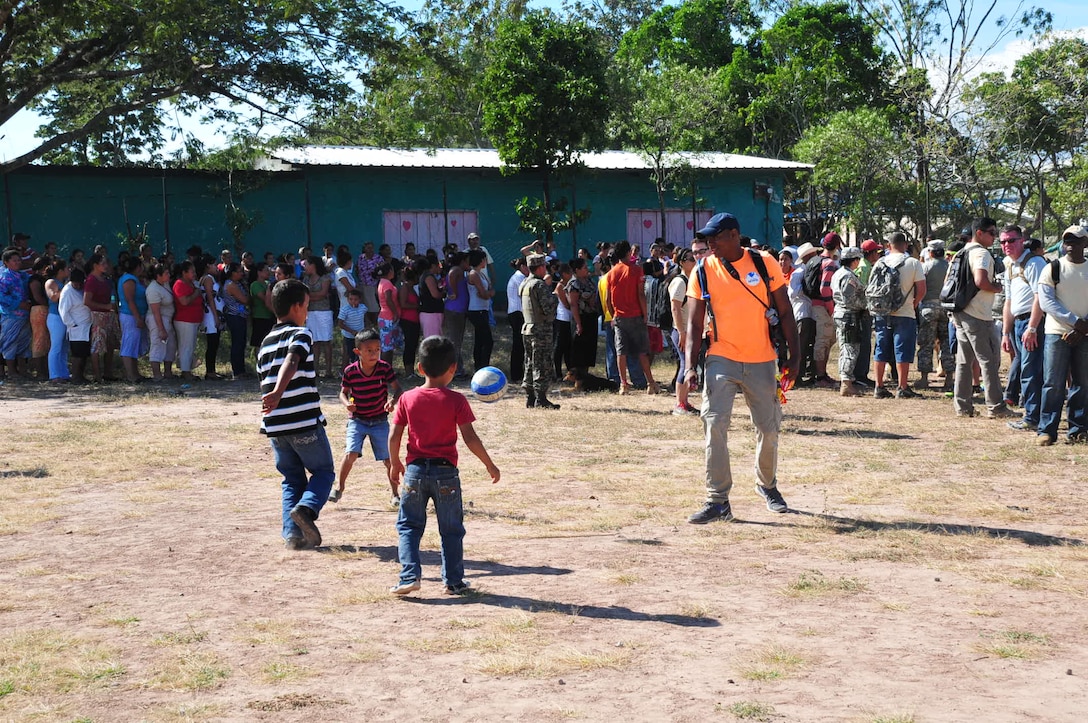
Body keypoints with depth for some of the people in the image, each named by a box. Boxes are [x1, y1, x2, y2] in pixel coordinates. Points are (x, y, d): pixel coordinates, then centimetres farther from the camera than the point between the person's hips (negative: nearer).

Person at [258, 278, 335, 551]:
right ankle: (306, 508, -15)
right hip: (305, 423, -6)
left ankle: (293, 534, 3)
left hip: (274, 426, 6)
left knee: (291, 479, 16)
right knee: (323, 472, 11)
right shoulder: (300, 334, -7)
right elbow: (291, 363, -26)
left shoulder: (266, 343, 15)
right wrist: (278, 393, -41)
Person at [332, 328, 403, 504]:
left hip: (380, 421, 1)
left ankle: (395, 493, 17)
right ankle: (339, 488, 2)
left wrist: (392, 400, -29)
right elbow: (343, 392, 0)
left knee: (388, 458, 1)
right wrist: (346, 403, -21)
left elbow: (397, 388, -8)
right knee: (351, 453, -17)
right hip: (357, 420, -1)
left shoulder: (385, 367, -12)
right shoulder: (350, 371, -12)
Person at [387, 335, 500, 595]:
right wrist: (490, 465, 2)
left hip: (415, 470, 1)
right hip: (446, 472, -1)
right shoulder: (456, 401, -7)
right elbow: (470, 439, -9)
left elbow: (394, 437, 2)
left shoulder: (408, 398, 0)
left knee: (408, 526, 12)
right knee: (451, 530, 10)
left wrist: (395, 463, 18)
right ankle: (454, 581, 13)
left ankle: (410, 576, -1)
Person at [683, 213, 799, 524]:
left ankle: (767, 484, 35)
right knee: (714, 425, -14)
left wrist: (794, 357, -1)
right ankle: (718, 500, -9)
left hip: (762, 361, 1)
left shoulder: (765, 263, -2)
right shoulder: (703, 272, -1)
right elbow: (694, 323, 1)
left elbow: (785, 312, 3)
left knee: (769, 429, 10)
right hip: (722, 360, 0)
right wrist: (690, 366, -10)